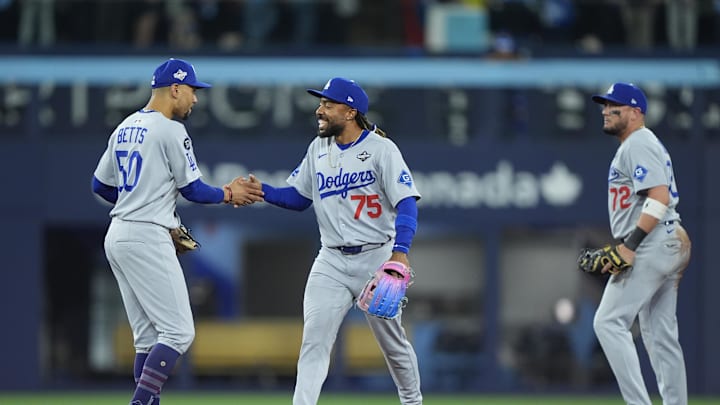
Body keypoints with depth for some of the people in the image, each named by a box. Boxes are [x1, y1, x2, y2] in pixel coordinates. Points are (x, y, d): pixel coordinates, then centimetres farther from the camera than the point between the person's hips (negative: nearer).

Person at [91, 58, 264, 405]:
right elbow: (193, 190, -8)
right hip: (147, 239, -9)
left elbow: (100, 186, 20)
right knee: (178, 331, -9)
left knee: (148, 337, 11)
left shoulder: (124, 128, 14)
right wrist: (229, 194, 9)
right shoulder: (171, 131, -10)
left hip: (117, 236, 9)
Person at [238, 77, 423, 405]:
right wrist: (262, 190, -5)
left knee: (392, 341, 9)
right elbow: (298, 197, 14)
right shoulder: (319, 148, 8)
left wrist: (400, 250, -30)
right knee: (314, 338, -10)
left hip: (376, 258, -4)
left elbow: (406, 203, -16)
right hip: (331, 262, 4)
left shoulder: (380, 149, -10)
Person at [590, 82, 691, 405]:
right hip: (671, 244, 11)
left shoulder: (639, 143, -9)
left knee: (609, 322, -13)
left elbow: (659, 197, -21)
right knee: (660, 334, 10)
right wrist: (622, 248, 20)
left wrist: (630, 245, -25)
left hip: (653, 245, -11)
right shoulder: (631, 147, 23)